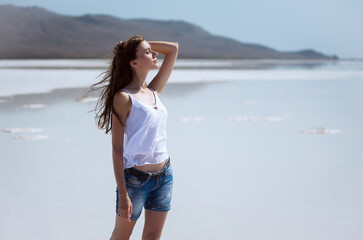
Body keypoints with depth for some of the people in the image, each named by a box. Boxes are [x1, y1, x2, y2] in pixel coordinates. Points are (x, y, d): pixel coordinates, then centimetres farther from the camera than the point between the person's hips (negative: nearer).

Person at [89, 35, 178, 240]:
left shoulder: (154, 91, 7)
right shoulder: (124, 98, -12)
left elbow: (173, 49, 14)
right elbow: (117, 148, -14)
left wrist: (144, 44, 3)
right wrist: (122, 194, -18)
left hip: (164, 175, 6)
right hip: (135, 177, -6)